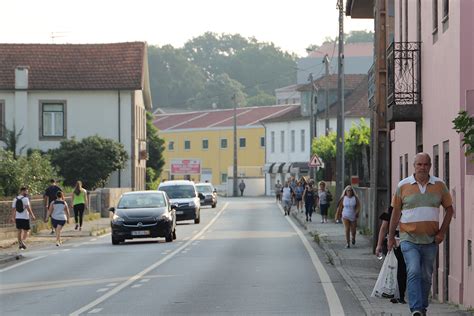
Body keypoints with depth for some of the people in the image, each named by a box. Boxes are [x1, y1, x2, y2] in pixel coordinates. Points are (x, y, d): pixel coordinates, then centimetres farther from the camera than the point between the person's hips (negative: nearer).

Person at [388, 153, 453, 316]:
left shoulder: (439, 185, 4)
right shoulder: (403, 186, 1)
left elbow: (449, 209, 11)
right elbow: (396, 211, 7)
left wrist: (442, 232, 0)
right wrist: (391, 236, 7)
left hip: (431, 240, 2)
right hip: (409, 239, -2)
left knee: (426, 276, 10)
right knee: (414, 272, -17)